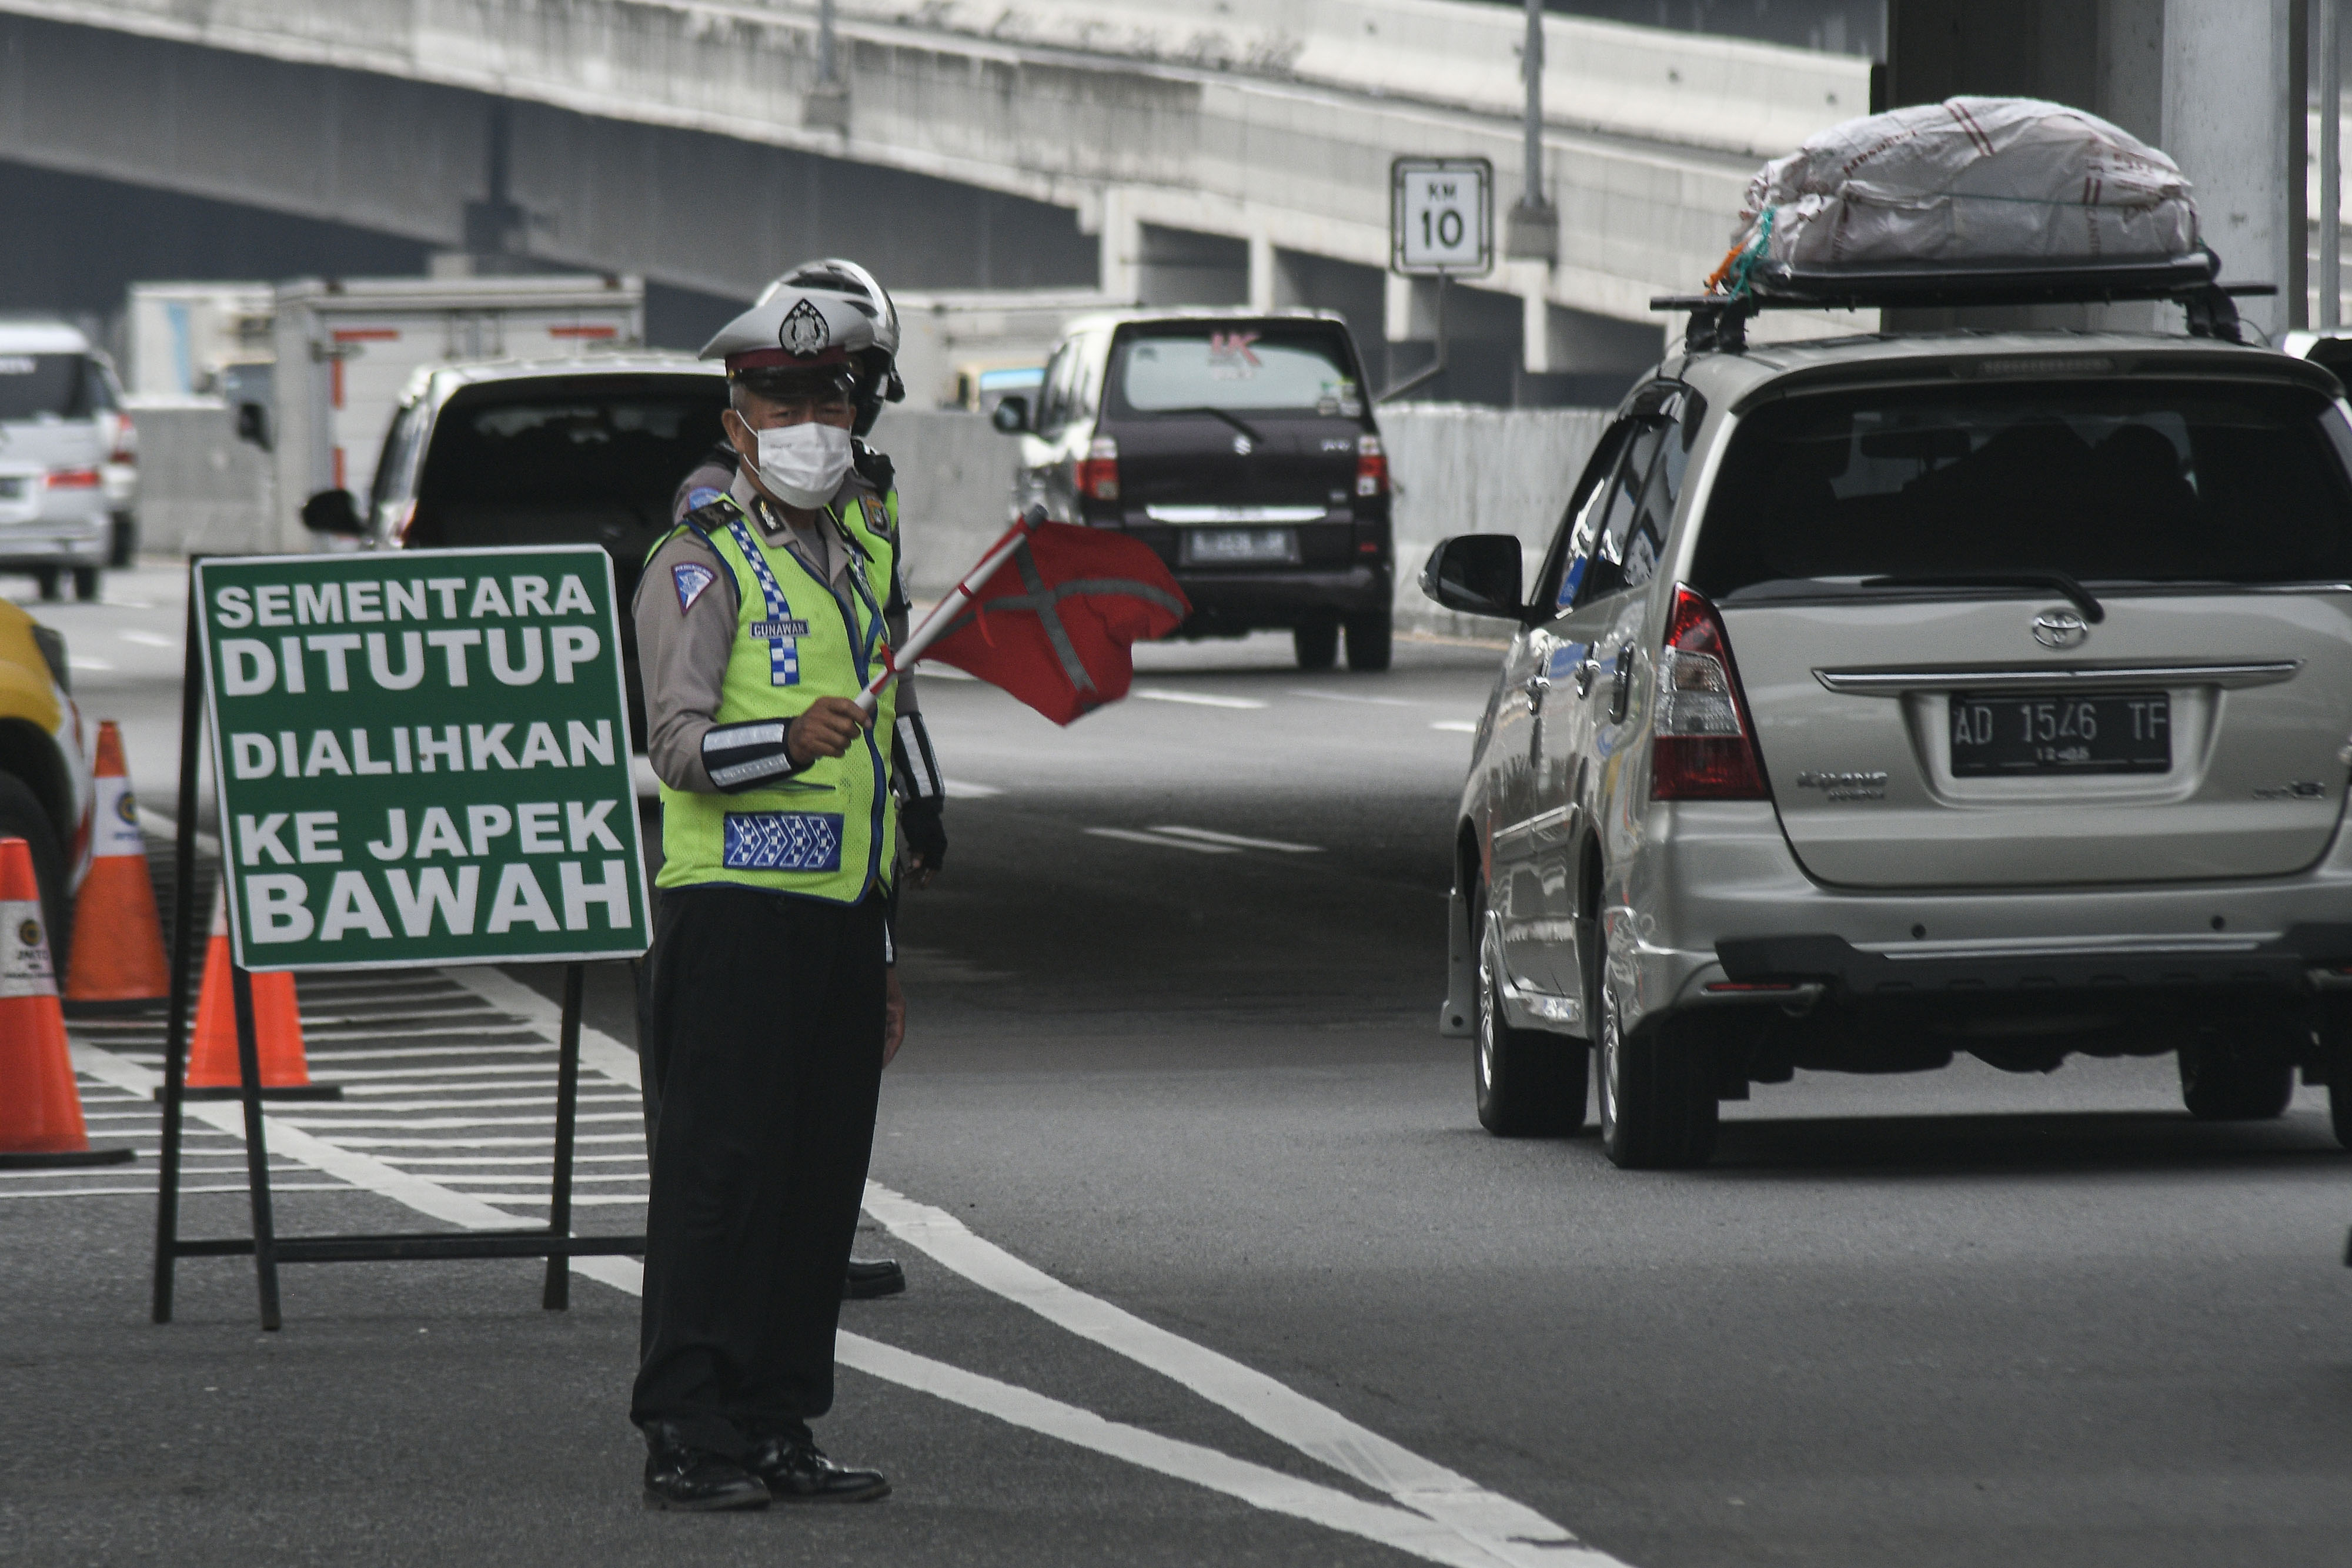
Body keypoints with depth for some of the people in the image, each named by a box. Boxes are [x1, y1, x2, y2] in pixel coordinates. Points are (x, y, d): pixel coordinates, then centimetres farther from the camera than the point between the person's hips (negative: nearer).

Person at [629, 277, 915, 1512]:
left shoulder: (868, 553, 17)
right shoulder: (698, 565, -6)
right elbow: (678, 743, -17)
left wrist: (884, 956, 22)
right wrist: (788, 738, -38)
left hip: (843, 913, 7)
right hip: (736, 911, -7)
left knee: (821, 1179, 6)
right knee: (719, 1176, -8)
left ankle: (779, 1428, 12)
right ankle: (686, 1438, -7)